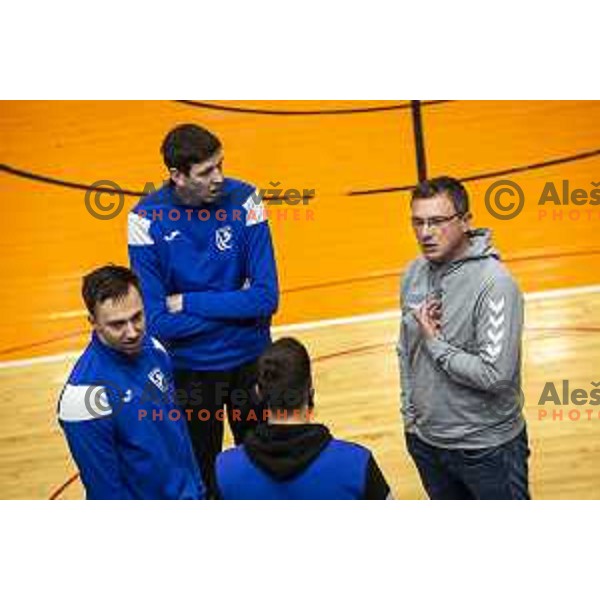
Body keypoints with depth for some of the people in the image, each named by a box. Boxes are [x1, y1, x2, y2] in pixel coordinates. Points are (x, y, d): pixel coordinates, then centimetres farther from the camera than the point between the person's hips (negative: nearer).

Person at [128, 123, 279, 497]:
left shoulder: (243, 200, -15)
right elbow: (158, 323, -20)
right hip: (190, 368, -1)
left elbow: (267, 298, -19)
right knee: (200, 477, 18)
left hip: (251, 359, 1)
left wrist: (188, 303, -20)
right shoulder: (147, 218, -17)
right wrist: (236, 306, -18)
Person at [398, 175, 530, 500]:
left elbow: (495, 375, -27)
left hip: (487, 448, -6)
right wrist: (410, 413, 11)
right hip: (425, 442, 6)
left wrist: (433, 342, -19)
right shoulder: (414, 273, 0)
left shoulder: (494, 283, -22)